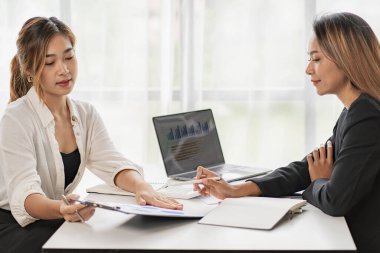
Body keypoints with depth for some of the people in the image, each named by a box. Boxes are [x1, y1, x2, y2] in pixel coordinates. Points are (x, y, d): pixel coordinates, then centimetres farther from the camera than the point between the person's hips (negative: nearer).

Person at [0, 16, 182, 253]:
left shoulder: (87, 114, 5)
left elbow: (112, 162, -9)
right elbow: (23, 193, -26)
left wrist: (143, 188, -31)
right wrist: (60, 209, -49)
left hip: (57, 223, 6)